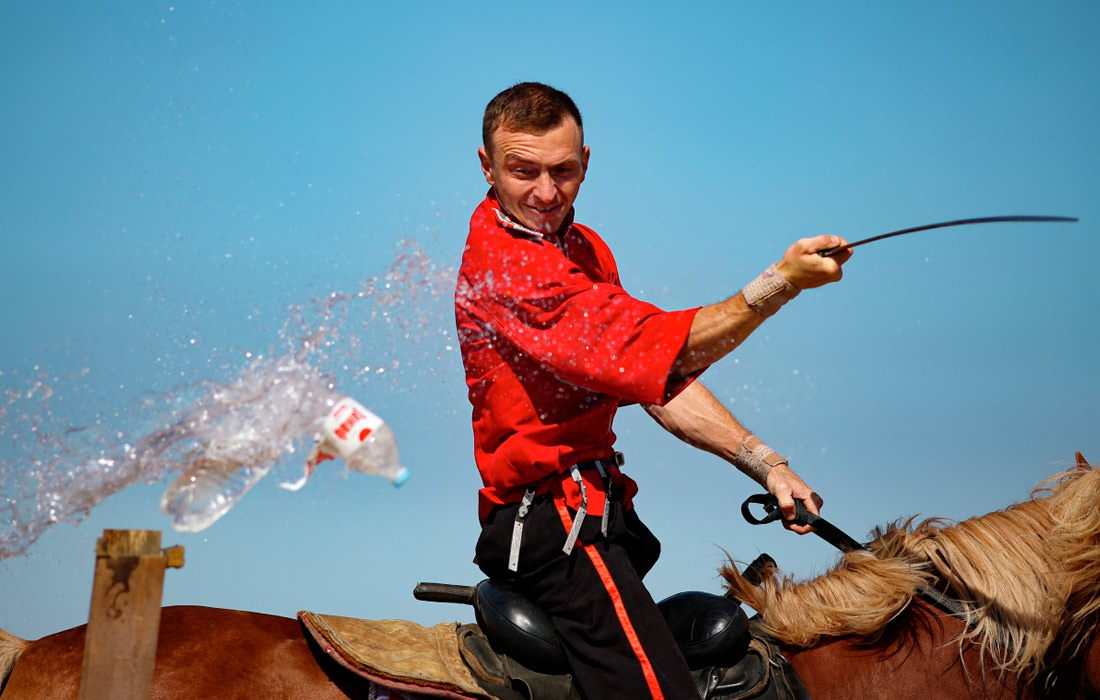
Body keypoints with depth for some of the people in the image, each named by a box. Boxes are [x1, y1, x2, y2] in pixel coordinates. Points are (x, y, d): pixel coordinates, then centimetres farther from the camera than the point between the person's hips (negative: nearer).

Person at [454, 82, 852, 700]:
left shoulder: (582, 249, 16)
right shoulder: (507, 266, -17)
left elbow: (660, 378, 12)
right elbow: (657, 352, -23)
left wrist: (765, 464, 1)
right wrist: (780, 283, -30)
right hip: (558, 522, -11)